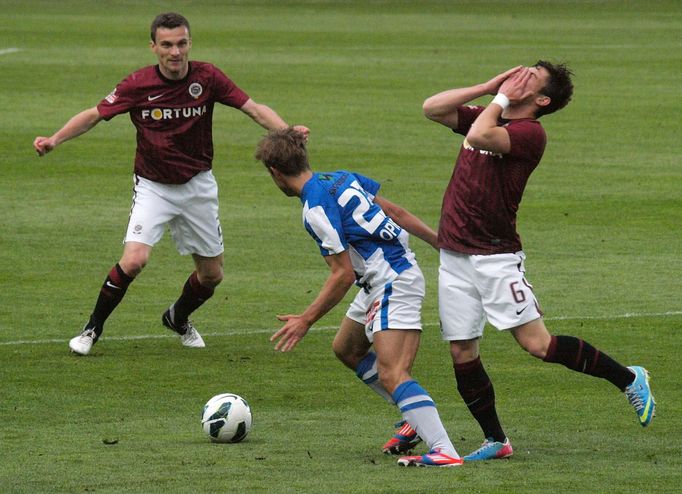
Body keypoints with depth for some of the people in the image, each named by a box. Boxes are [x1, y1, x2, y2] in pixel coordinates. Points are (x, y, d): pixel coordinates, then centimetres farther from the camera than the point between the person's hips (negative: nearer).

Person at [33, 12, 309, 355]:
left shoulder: (207, 78, -11)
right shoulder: (138, 85, -15)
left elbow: (254, 109, -10)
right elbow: (94, 115, -6)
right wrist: (54, 139, -20)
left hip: (198, 186, 3)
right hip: (153, 186, -3)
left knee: (212, 274, 8)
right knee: (134, 259, -23)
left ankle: (178, 318, 40)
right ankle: (92, 329, -3)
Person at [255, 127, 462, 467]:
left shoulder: (316, 209, -18)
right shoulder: (341, 178, 8)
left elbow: (343, 275, -18)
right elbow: (396, 212, 13)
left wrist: (306, 320, -11)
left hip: (393, 283, -11)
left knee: (391, 375, -20)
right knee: (346, 350, 23)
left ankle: (444, 451, -32)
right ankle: (417, 419, 25)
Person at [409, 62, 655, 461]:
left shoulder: (530, 132, -12)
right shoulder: (487, 115, 14)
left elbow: (480, 136, -27)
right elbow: (432, 108, 10)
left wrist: (501, 99, -10)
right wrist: (489, 88, 5)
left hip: (496, 256, -7)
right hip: (454, 256, 7)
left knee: (538, 344, -11)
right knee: (462, 353, 4)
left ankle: (628, 379, 6)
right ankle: (496, 441, 16)